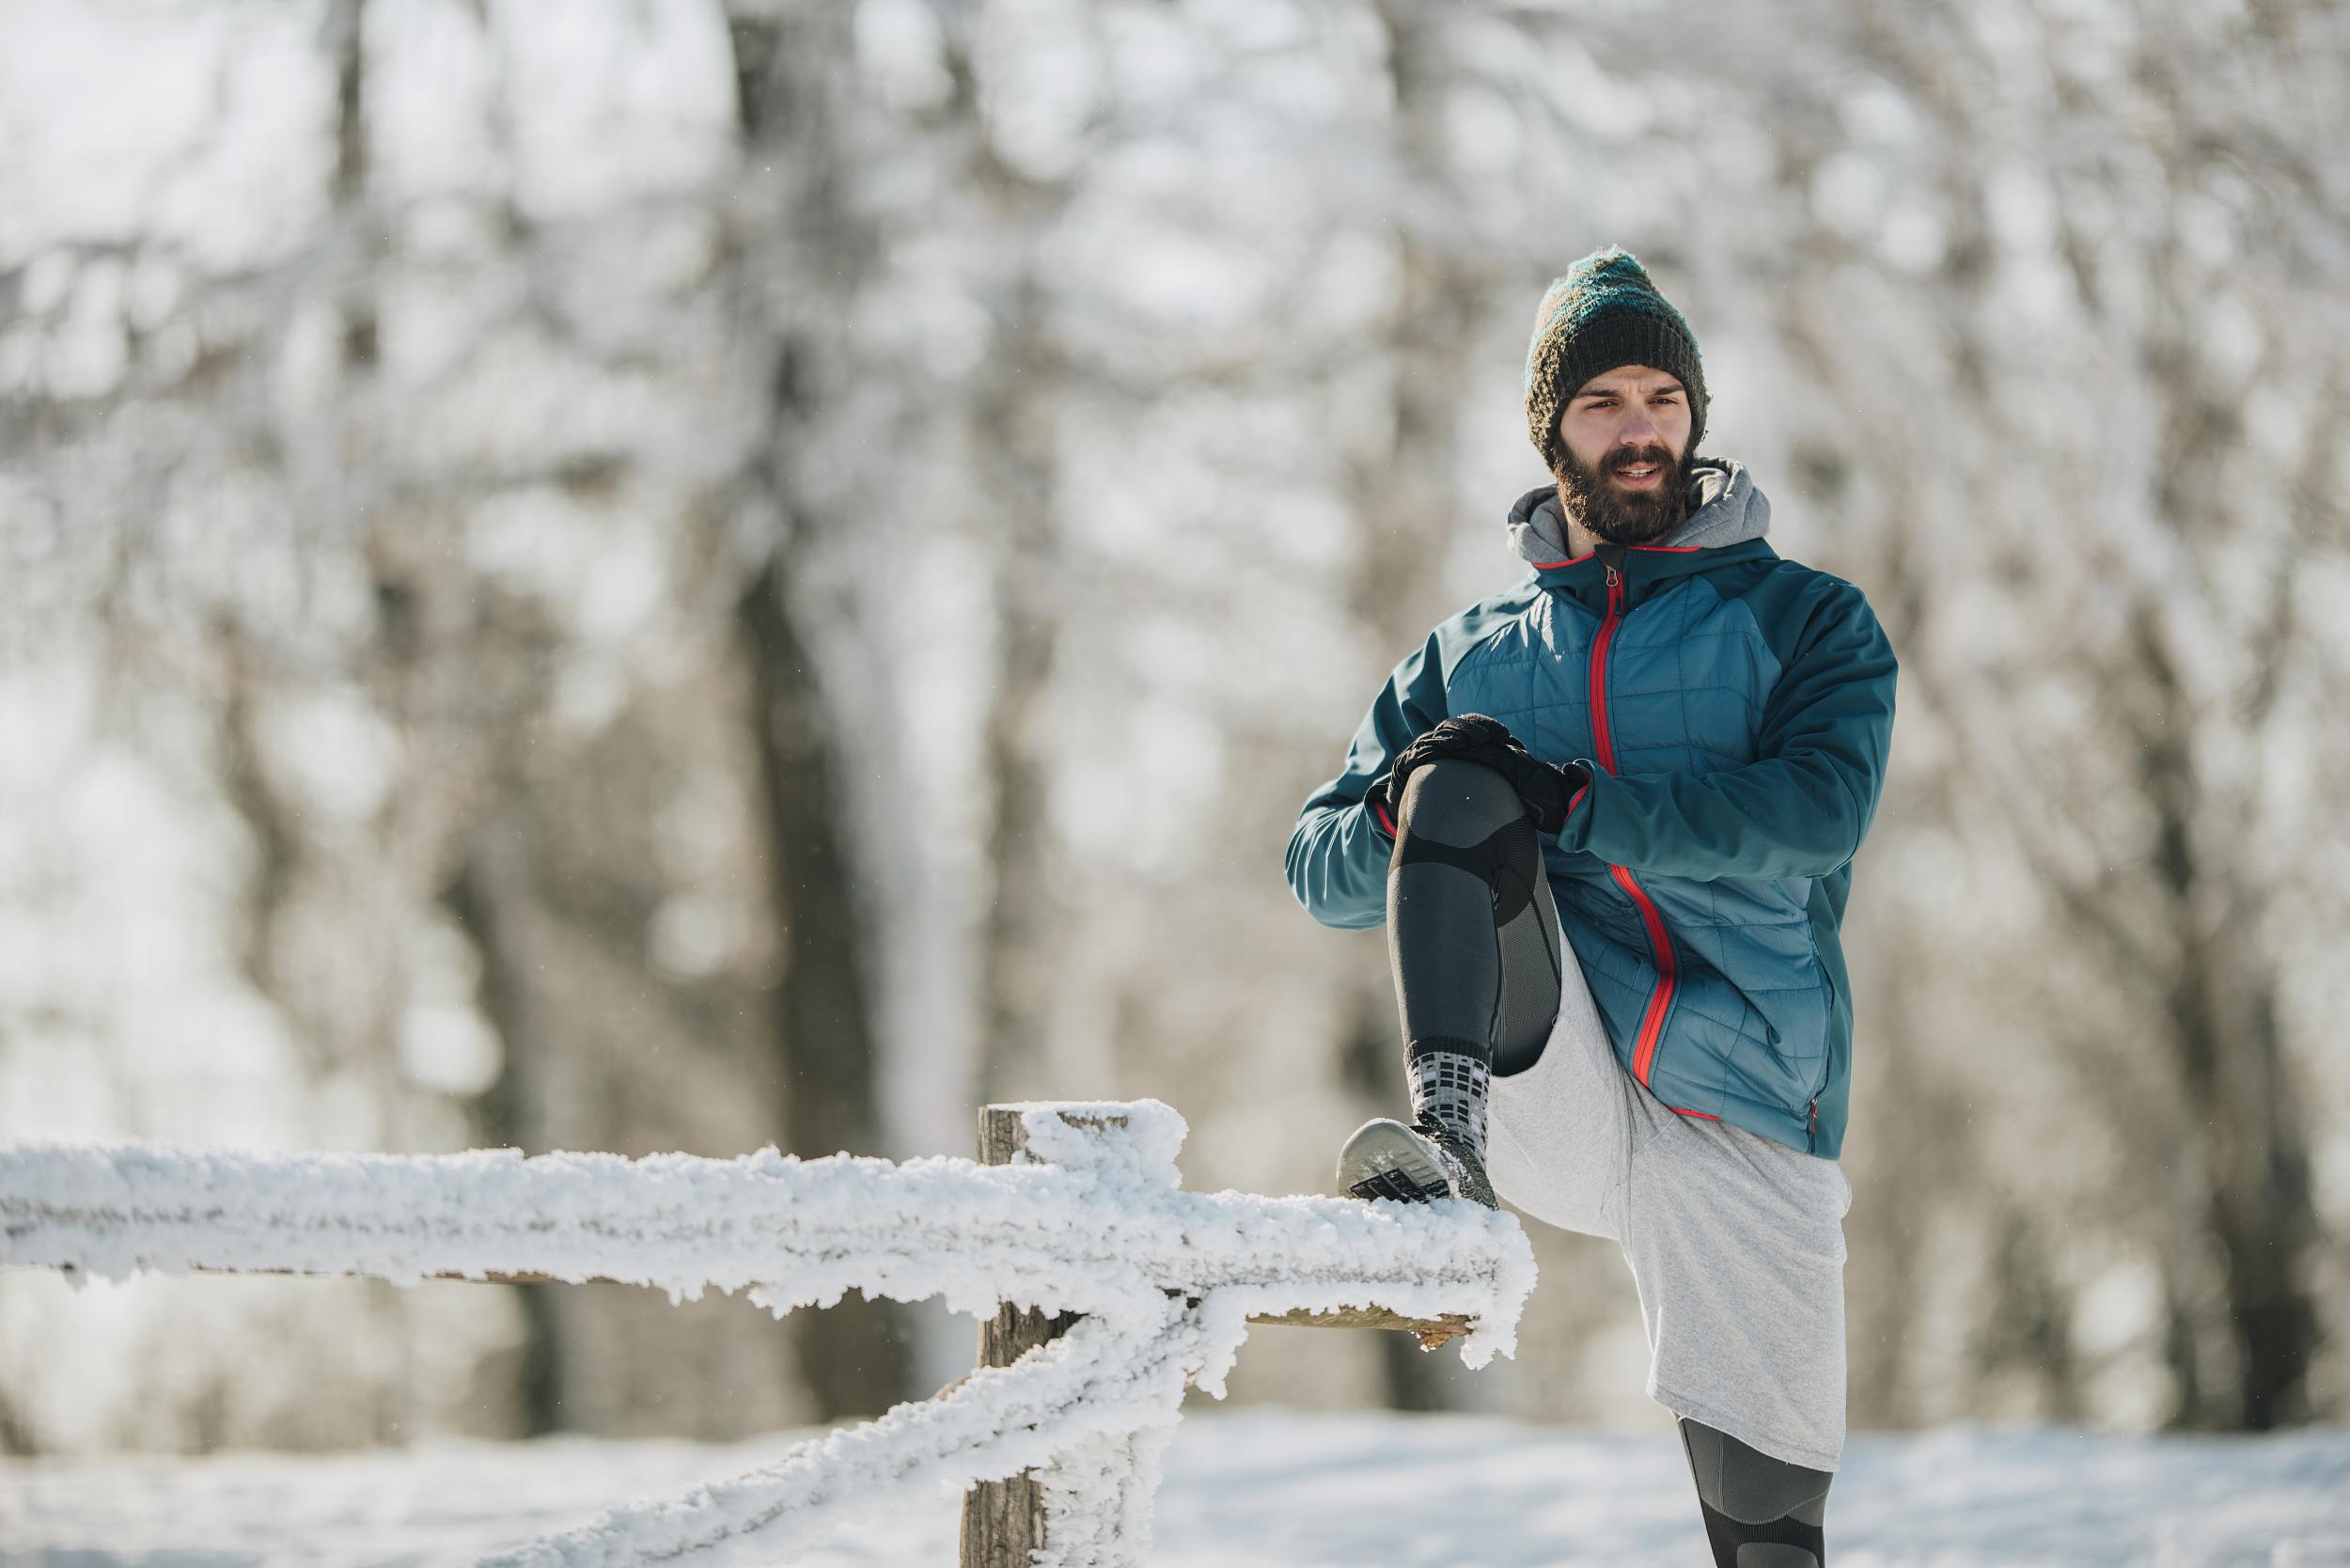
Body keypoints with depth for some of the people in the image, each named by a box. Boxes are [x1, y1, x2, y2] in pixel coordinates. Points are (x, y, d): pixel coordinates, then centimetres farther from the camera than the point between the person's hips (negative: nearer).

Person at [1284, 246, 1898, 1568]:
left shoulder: (1807, 619, 12)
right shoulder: (1474, 655, 21)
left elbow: (1822, 806, -8)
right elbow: (1322, 871, 15)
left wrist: (1570, 807, -19)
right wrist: (1409, 815, -10)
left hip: (1743, 1115, 0)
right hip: (1549, 1082, 1)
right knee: (1459, 769, -23)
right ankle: (1453, 1135, -42)